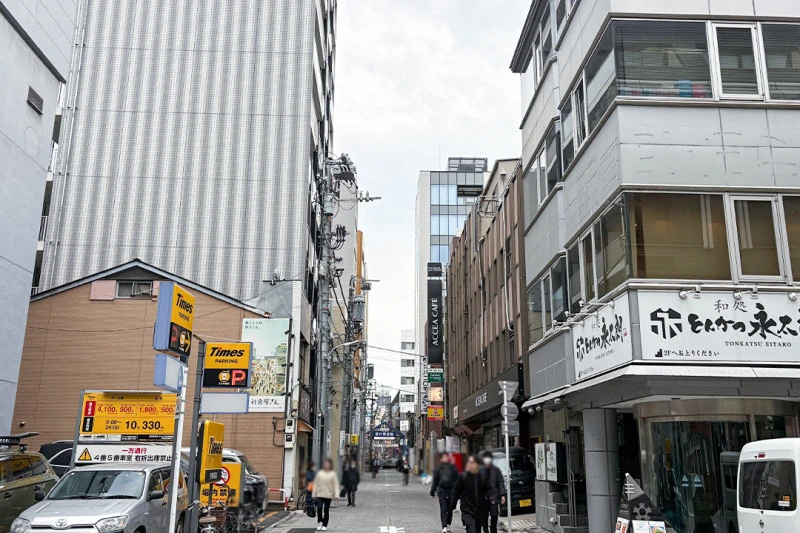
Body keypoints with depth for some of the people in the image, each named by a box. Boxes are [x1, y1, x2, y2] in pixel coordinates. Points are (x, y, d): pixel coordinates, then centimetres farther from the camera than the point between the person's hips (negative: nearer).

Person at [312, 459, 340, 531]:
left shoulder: (333, 474, 0)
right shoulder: (320, 473, 6)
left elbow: (336, 485, -4)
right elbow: (316, 484, 10)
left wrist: (336, 495, -14)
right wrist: (314, 494, 8)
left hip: (328, 495, -1)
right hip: (320, 494, 1)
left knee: (326, 510, 5)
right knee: (319, 508, -12)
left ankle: (324, 525, 16)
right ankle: (319, 522, 9)